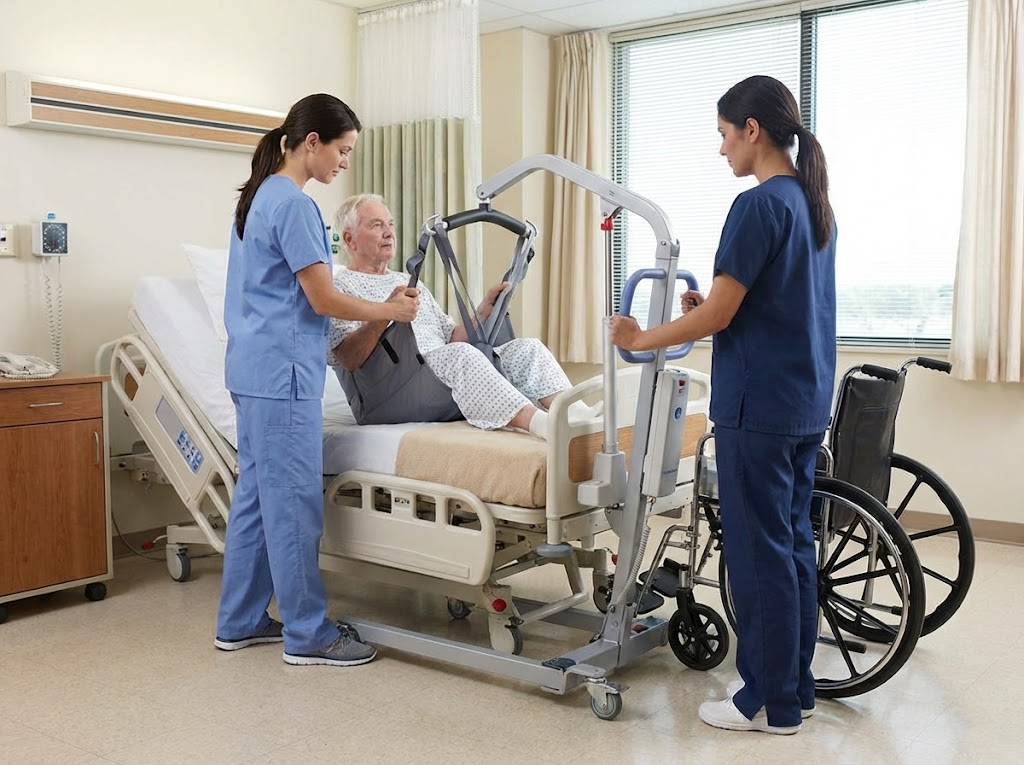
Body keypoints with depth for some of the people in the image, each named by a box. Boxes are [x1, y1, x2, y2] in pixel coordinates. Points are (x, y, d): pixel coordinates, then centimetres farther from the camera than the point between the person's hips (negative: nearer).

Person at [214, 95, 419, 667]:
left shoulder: (261, 196, 16)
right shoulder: (294, 204, -14)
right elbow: (324, 300, -15)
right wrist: (392, 311, -2)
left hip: (255, 369, 10)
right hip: (283, 372, -10)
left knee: (257, 496, 13)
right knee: (294, 504, -4)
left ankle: (241, 622, 22)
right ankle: (308, 635, 5)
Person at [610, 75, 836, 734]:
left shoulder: (759, 205, -15)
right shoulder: (816, 205, 13)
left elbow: (718, 316, -15)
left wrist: (642, 340, -3)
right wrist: (711, 308, 12)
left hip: (758, 409, -9)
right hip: (807, 406, 9)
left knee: (759, 554, 0)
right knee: (794, 544, 14)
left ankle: (771, 704, 11)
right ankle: (796, 688, 25)